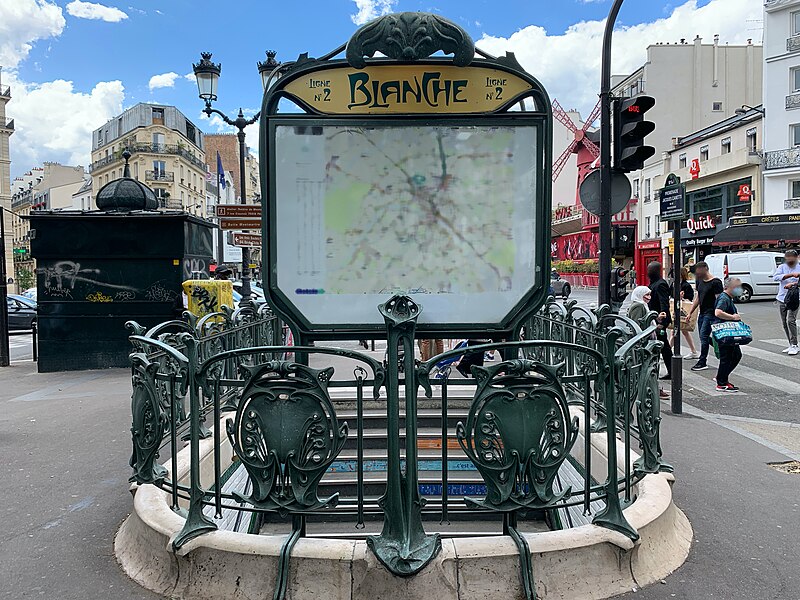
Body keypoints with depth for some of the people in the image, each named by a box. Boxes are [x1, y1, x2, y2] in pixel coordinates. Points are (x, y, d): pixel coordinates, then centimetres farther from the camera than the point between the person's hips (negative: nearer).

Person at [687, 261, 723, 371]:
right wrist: (690, 313, 15)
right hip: (702, 313, 9)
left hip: (710, 313, -9)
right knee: (703, 337, 10)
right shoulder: (700, 281, 13)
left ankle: (702, 362, -3)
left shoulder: (715, 282, -12)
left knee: (704, 336, -9)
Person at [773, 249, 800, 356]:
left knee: (791, 320, -17)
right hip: (782, 299, 3)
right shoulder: (782, 267, 6)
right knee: (784, 323, 7)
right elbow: (776, 277, -14)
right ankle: (791, 345, 18)